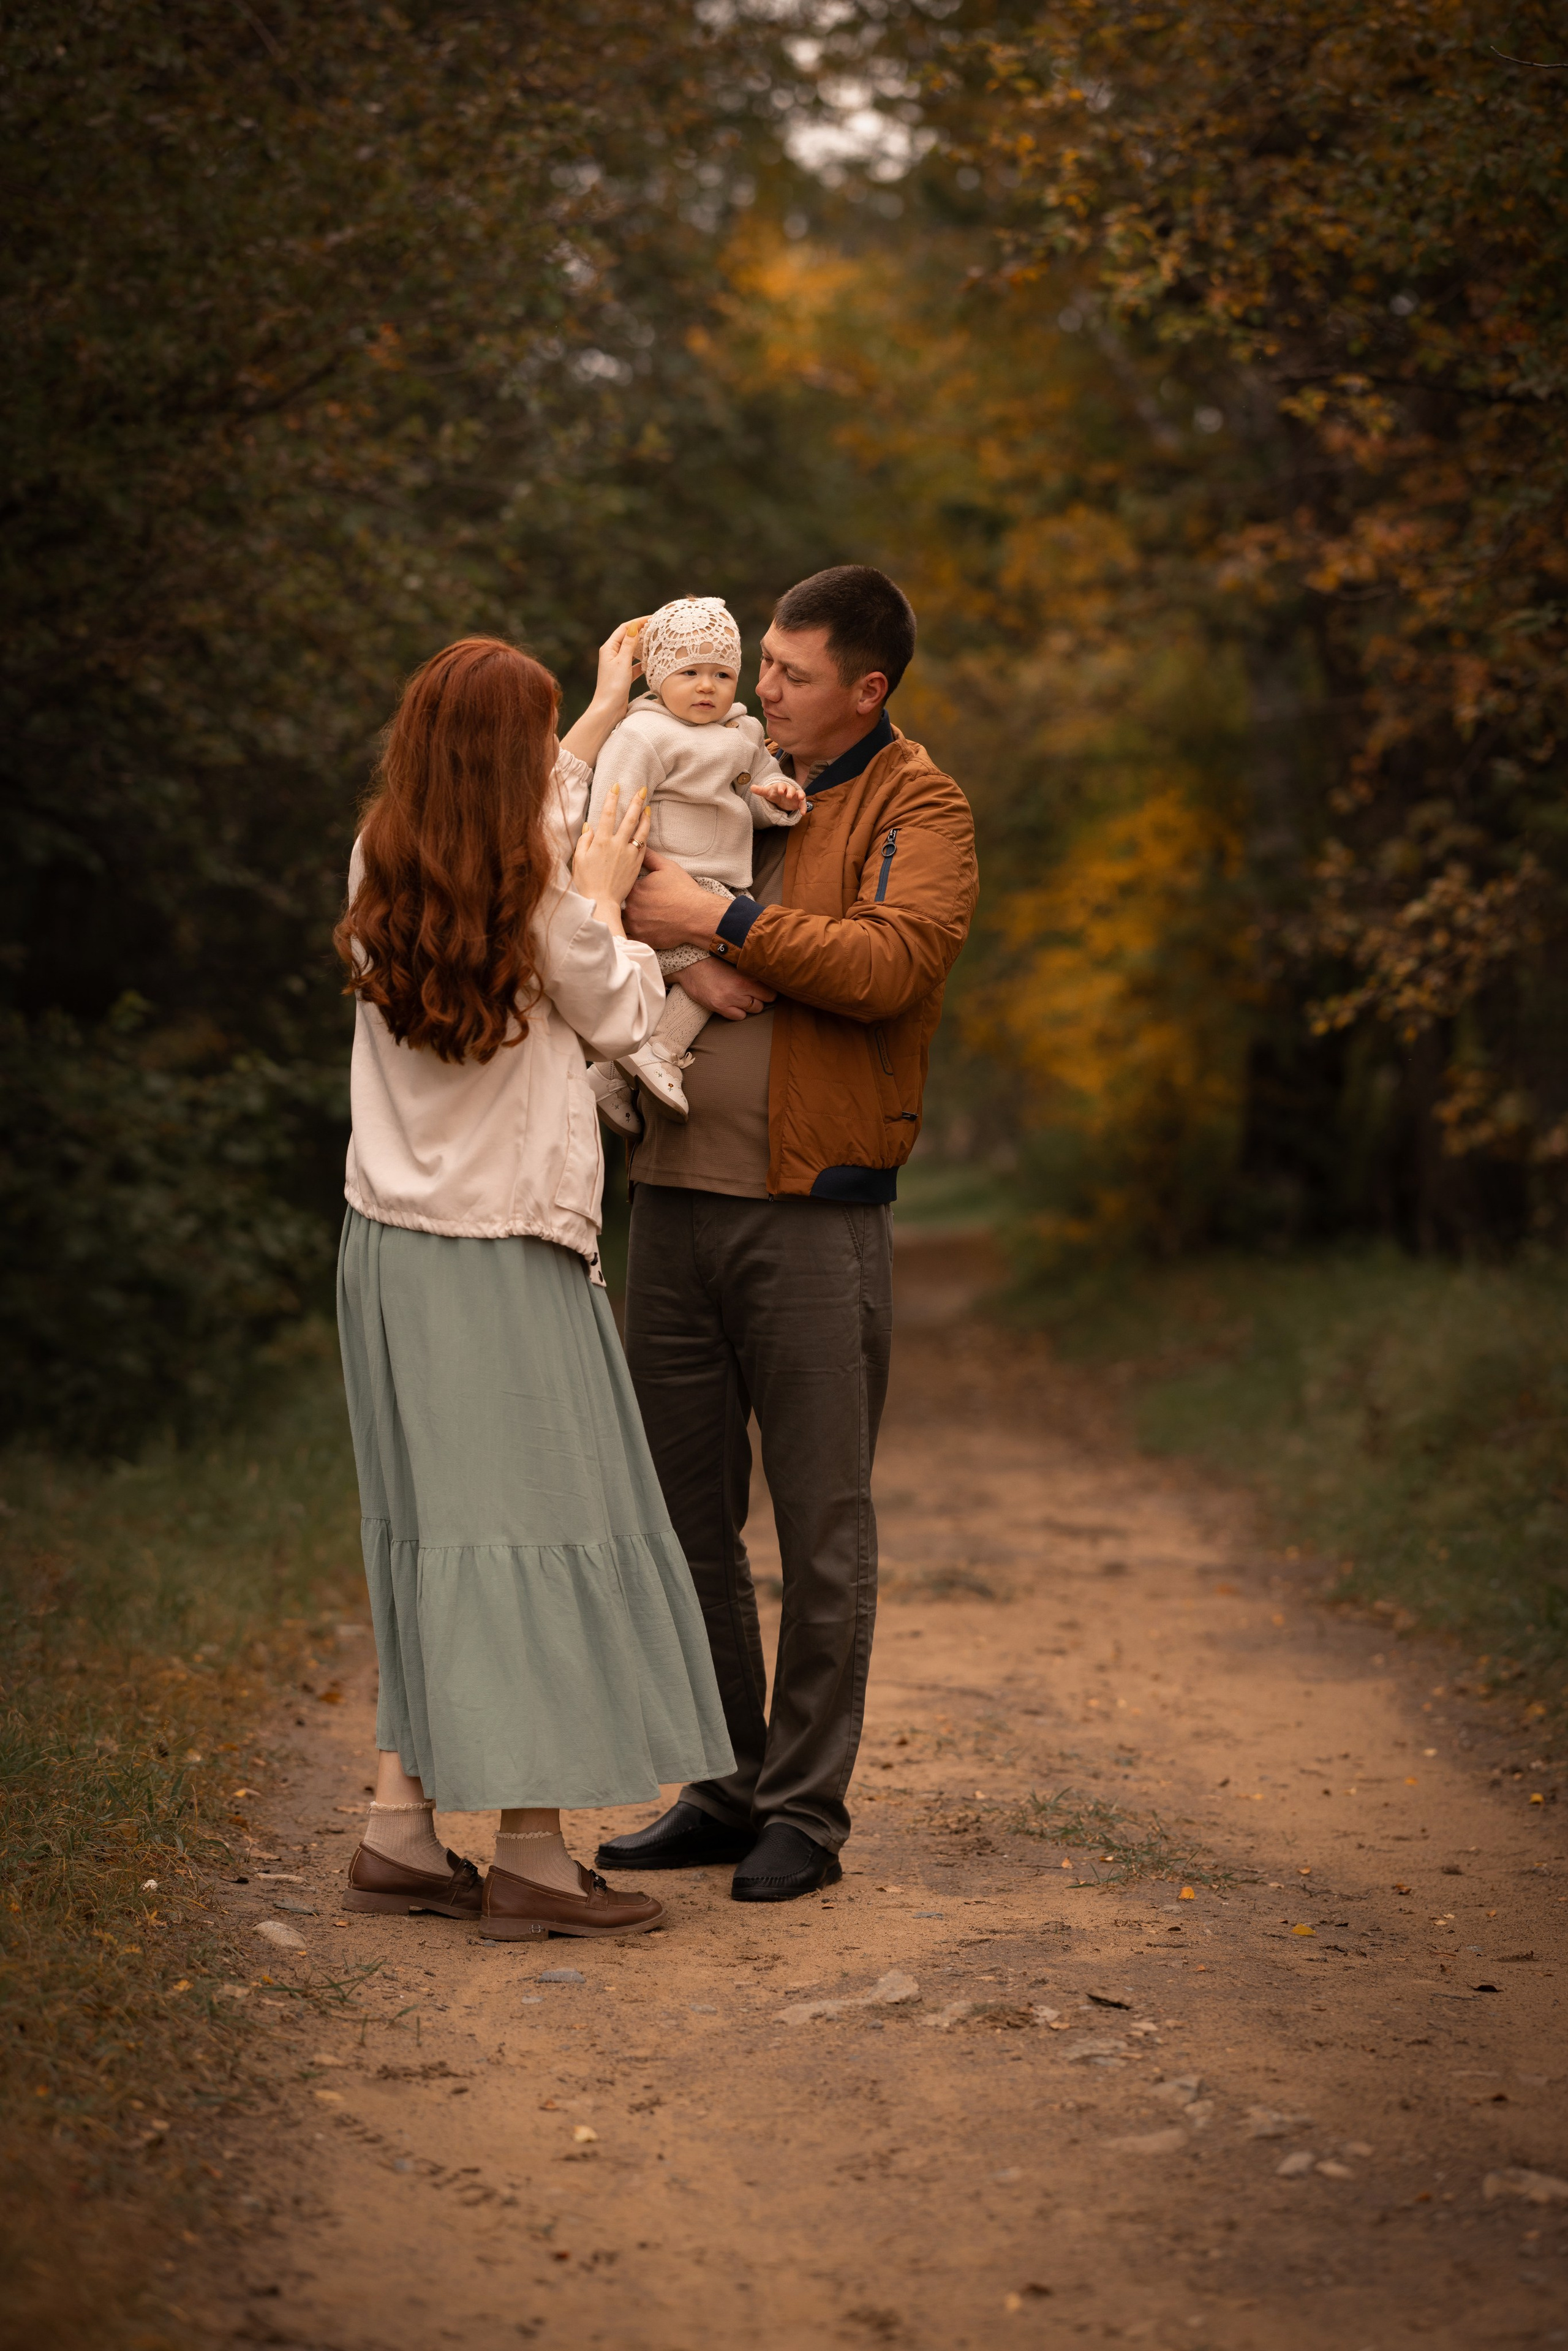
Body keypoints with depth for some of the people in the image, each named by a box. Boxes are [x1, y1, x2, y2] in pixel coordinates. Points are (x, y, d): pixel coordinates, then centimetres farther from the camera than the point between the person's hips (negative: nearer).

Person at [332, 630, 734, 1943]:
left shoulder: (384, 870, 6)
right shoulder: (536, 898, -15)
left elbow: (499, 827, 26)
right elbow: (620, 1018, 0)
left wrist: (609, 714, 36)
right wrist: (607, 897, 14)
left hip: (393, 1245, 7)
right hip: (507, 1256, -7)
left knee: (431, 1533, 13)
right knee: (537, 1527, -3)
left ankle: (403, 1832, 14)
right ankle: (531, 1856, -1)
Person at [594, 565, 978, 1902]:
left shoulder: (919, 810, -1)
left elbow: (893, 962, -17)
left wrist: (725, 922, -17)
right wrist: (683, 967, -7)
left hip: (814, 1214, -6)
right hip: (676, 1194, 6)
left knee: (822, 1528, 1)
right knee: (684, 1513, 11)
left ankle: (806, 1810, 12)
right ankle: (724, 1788, 23)